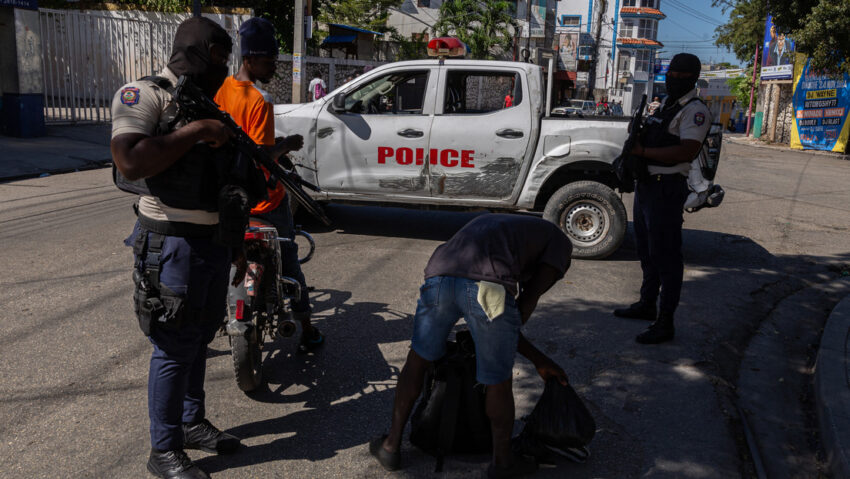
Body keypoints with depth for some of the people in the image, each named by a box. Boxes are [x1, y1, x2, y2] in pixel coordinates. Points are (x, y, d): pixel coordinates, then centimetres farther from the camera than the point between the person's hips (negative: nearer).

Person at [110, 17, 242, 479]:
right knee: (174, 350, 0)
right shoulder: (143, 95, -10)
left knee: (200, 338, 18)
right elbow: (130, 163, -29)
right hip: (174, 245, -8)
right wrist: (197, 130, -23)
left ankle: (192, 423, 35)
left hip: (214, 242, 8)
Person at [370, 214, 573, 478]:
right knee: (498, 380, 18)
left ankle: (391, 446, 39)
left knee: (419, 358, 27)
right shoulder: (559, 241, 28)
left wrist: (539, 360, 43)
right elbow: (528, 301, 13)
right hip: (489, 288, -4)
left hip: (439, 278, 5)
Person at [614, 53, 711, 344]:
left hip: (666, 189, -10)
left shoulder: (695, 110, -11)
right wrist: (637, 132, 9)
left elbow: (687, 151, -24)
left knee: (665, 255, -7)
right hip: (646, 185, 10)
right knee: (647, 251, 19)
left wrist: (643, 151, -22)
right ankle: (647, 304, 34)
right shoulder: (665, 105, 19)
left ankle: (665, 323, -1)